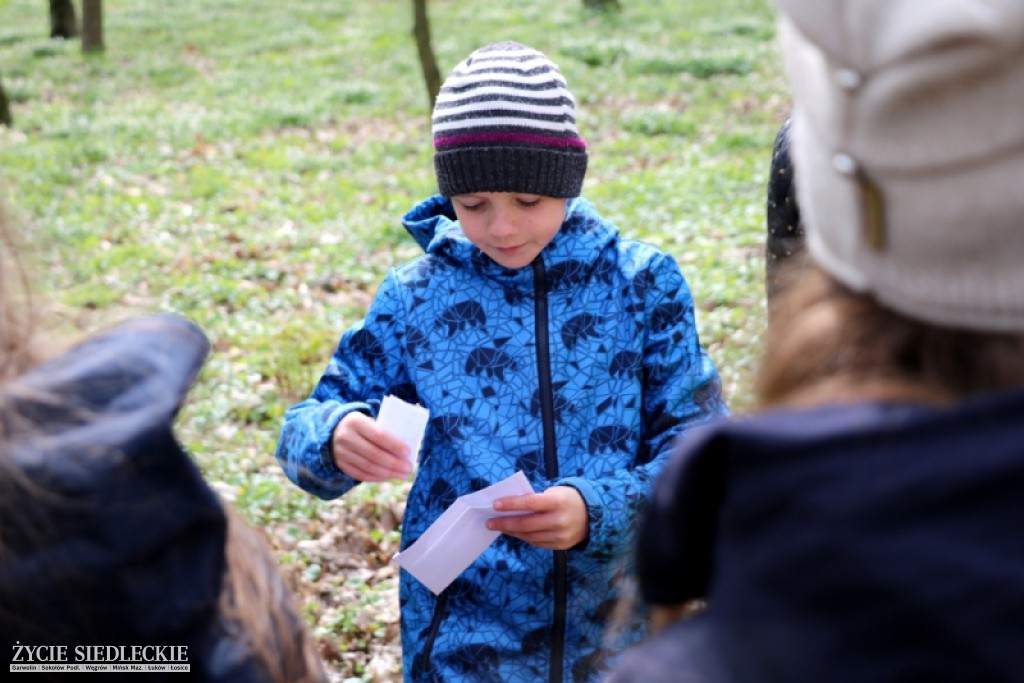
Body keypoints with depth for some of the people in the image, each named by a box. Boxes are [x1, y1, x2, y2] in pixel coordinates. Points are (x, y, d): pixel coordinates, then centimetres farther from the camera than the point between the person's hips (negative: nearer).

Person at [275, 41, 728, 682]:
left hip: (618, 630, 1)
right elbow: (305, 433, 0)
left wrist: (599, 511, -25)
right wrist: (335, 439, -24)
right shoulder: (416, 298, -5)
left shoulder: (641, 281, -7)